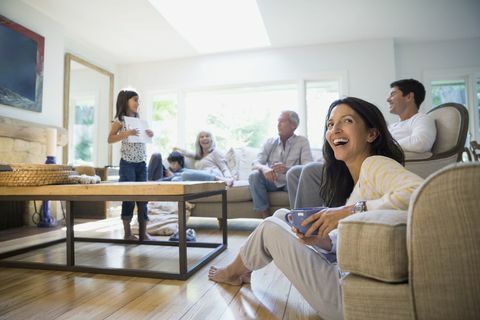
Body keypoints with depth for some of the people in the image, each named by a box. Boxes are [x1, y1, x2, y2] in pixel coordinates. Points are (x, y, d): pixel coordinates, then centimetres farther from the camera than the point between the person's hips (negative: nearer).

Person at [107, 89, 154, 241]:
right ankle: (127, 232, 8)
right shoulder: (120, 120, -2)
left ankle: (143, 232, 10)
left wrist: (150, 134, 4)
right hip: (127, 163, -6)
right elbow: (110, 139, -9)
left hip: (141, 163, 6)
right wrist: (126, 133, -22)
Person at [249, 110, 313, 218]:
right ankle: (266, 217, -21)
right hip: (272, 182, 3)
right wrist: (264, 168, -32)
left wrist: (287, 169, -38)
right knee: (254, 175, -25)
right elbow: (255, 163, -6)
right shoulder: (270, 142, 3)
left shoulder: (302, 142, -4)